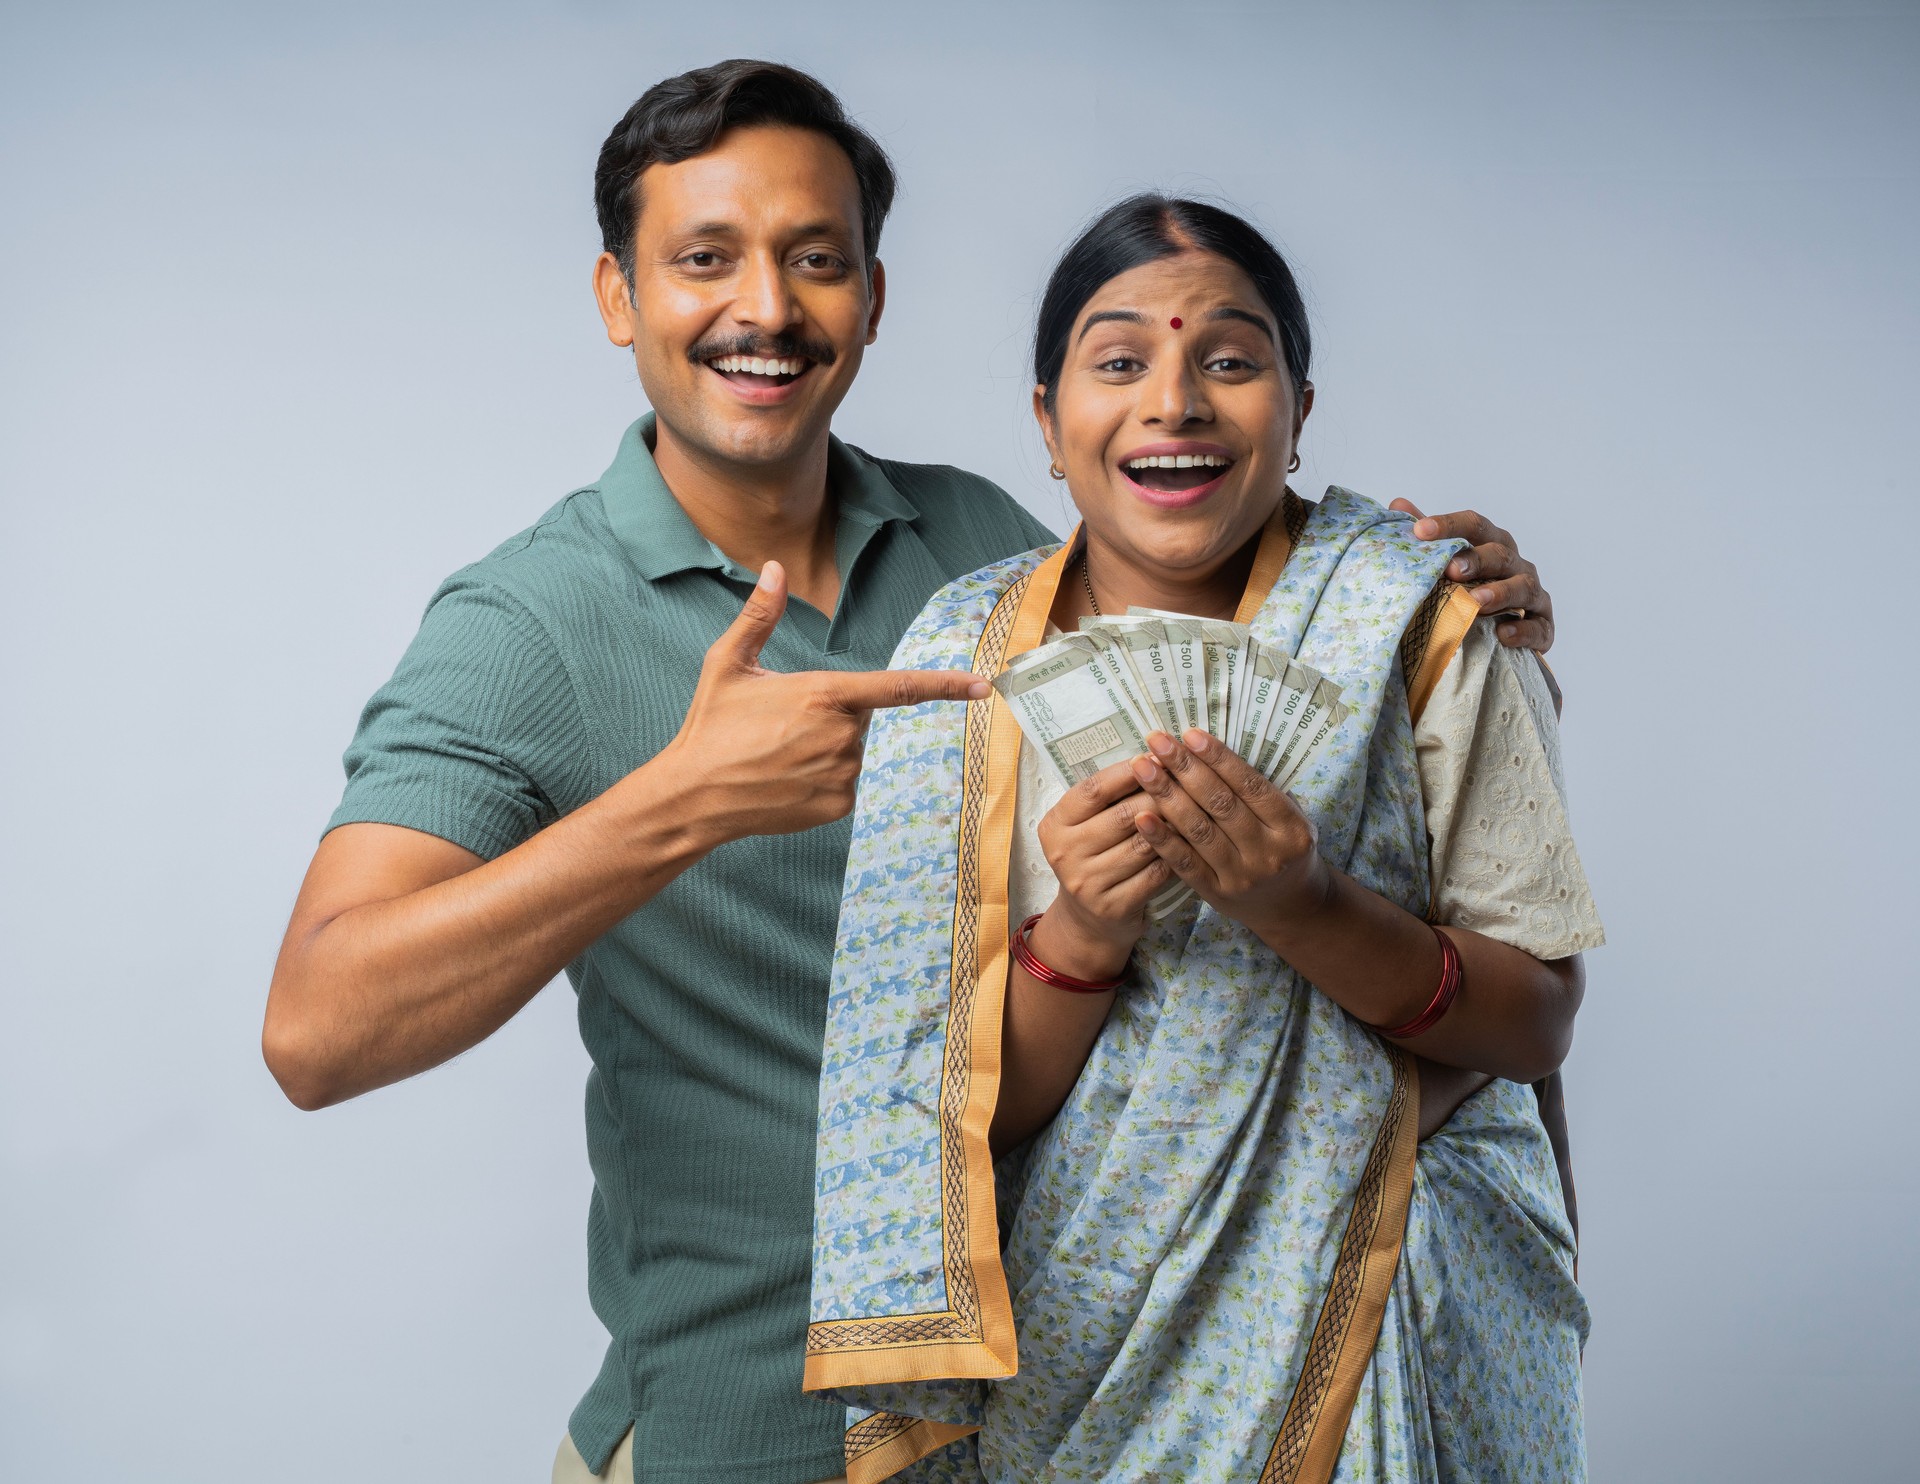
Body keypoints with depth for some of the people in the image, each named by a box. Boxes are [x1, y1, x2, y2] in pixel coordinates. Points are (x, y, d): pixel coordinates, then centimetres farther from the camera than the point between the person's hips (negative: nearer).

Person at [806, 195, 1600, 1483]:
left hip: (1386, 1332, -1)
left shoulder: (1420, 633, -9)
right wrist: (1078, 934, -26)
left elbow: (1538, 1023, -9)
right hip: (1078, 1337, 1)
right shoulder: (965, 661, -7)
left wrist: (1305, 906, -25)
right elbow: (965, 1111, -7)